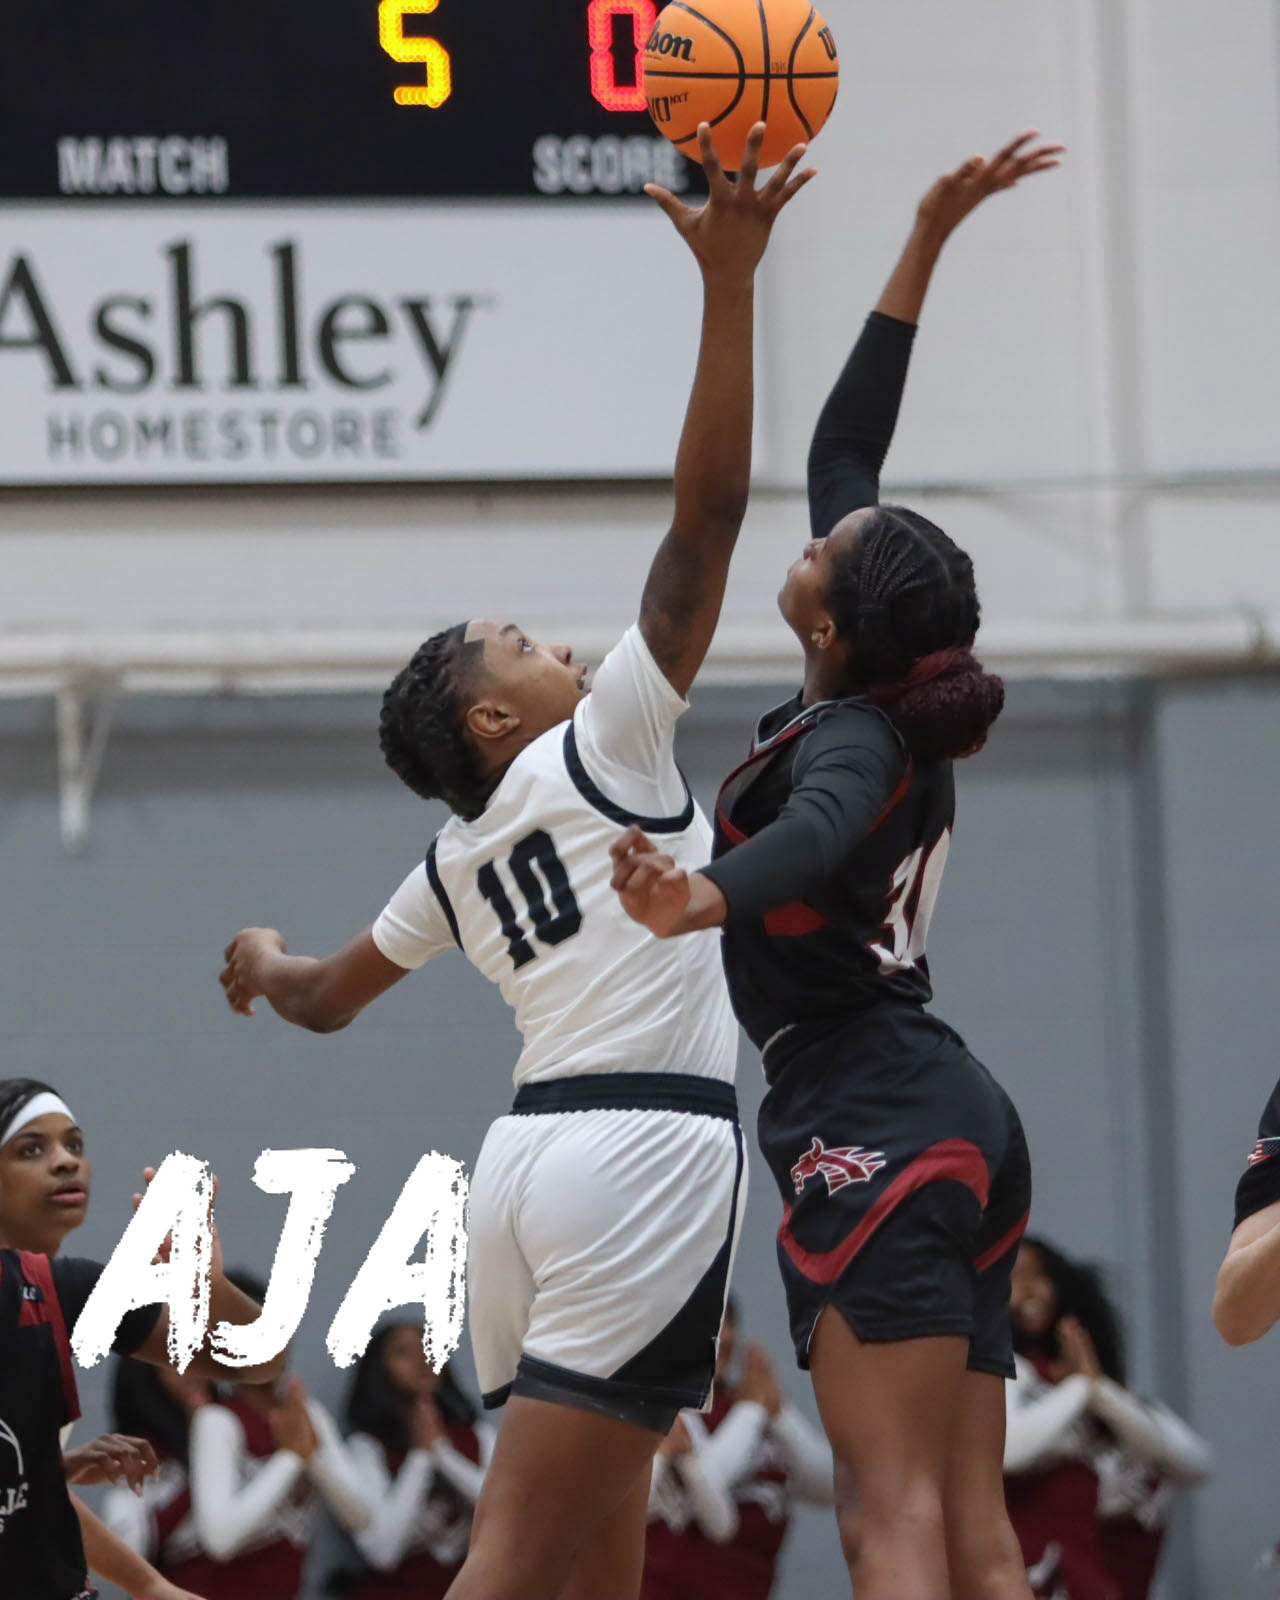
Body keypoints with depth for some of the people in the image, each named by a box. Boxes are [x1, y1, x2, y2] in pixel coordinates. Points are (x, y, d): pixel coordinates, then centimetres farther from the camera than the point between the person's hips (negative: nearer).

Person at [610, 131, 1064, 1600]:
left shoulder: (851, 737, -10)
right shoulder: (894, 704, 12)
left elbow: (822, 828, -36)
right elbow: (840, 451, 21)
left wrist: (708, 898, -57)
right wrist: (924, 245, 25)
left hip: (871, 1132, -9)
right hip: (959, 1120, 9)